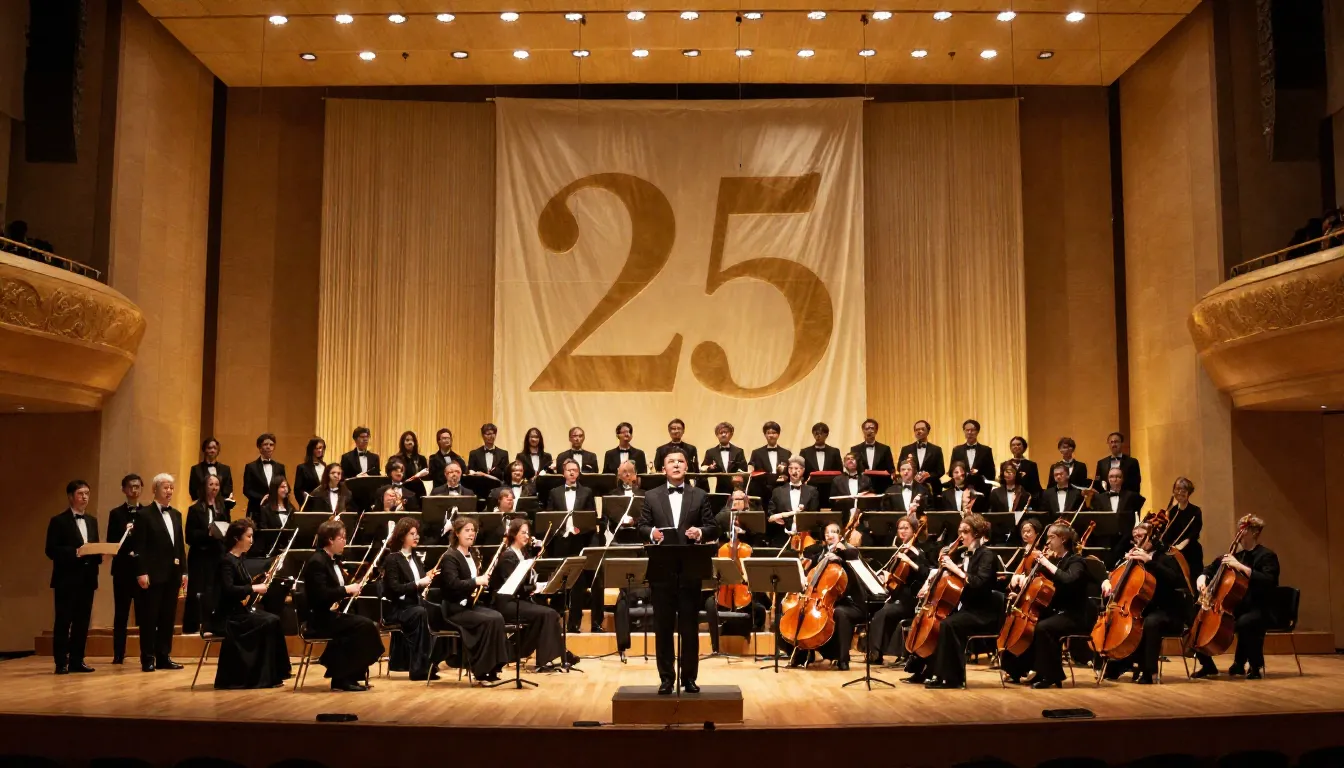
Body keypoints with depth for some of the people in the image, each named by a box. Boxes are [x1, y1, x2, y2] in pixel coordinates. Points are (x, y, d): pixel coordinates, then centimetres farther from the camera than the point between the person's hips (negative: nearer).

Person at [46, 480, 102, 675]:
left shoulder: (92, 521, 17)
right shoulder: (58, 521, -3)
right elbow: (51, 551, -10)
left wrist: (99, 554, -3)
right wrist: (75, 552, -22)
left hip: (87, 578, 6)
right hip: (67, 579, -6)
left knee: (82, 621, 7)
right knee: (63, 621, -2)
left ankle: (77, 661, 13)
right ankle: (61, 663, 3)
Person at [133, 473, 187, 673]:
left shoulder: (176, 515, 15)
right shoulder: (144, 514, -4)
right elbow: (138, 546, -10)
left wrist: (183, 571, 9)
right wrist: (141, 572, -16)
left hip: (172, 574, 6)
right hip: (153, 574, -6)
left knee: (168, 617, 8)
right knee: (149, 618, 0)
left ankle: (164, 657, 15)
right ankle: (148, 659, 7)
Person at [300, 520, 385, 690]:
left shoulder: (334, 561, 15)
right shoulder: (316, 562, -16)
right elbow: (321, 594, -27)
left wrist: (354, 588, 1)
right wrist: (347, 589, -18)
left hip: (333, 613, 9)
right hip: (320, 618, -9)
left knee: (368, 624, -10)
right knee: (364, 625, -23)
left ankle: (344, 675, -3)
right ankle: (343, 677, -14)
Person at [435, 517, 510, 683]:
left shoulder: (472, 555, 15)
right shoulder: (450, 557, -11)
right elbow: (453, 584, -24)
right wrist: (476, 581, -25)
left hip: (471, 604, 8)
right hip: (454, 608, -8)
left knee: (497, 617, -18)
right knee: (489, 620, -26)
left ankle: (492, 669, -14)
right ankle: (482, 671, -16)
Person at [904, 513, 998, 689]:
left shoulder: (987, 556, -11)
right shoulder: (963, 553, 12)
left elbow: (980, 583, -27)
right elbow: (944, 572, 23)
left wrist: (956, 569, -27)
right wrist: (930, 582, 3)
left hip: (981, 615, -9)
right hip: (962, 609, 9)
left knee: (948, 624, -32)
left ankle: (952, 677, -24)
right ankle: (921, 671, 10)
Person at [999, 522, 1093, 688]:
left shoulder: (1076, 561, -10)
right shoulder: (1053, 559, 12)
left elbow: (1069, 580, -32)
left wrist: (1047, 563, -25)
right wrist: (1021, 577, -3)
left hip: (1072, 616, -8)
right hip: (1052, 612, 8)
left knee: (1042, 627, -32)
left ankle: (1052, 675, -21)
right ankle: (1018, 670, 7)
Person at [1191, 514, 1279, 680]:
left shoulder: (1267, 556, -6)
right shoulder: (1234, 554, 14)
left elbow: (1269, 582, -23)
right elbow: (1211, 569, 22)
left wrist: (1240, 566, -27)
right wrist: (1202, 578, -2)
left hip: (1259, 609, -7)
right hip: (1234, 607, 7)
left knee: (1244, 622, -40)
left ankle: (1256, 665, -16)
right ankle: (1208, 665, 8)